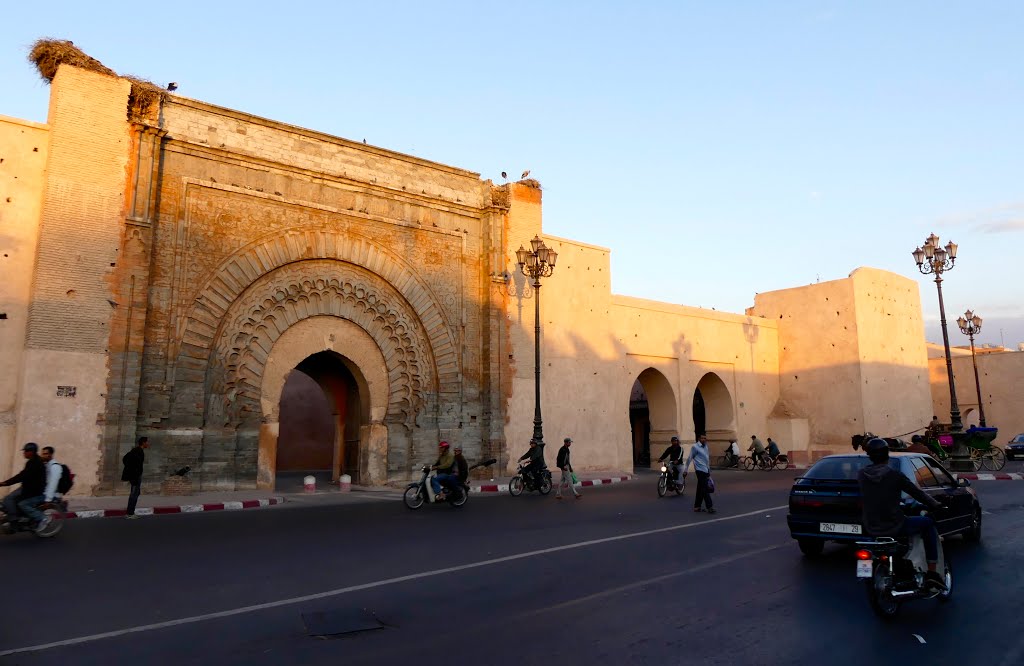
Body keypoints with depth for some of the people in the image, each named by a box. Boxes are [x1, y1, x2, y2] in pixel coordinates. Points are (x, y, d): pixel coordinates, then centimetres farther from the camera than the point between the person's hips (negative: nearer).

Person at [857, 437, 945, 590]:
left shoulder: (861, 475, -2)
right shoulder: (894, 474, -13)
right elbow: (917, 493, -3)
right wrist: (936, 505, 15)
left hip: (871, 528, 5)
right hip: (894, 527, -4)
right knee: (928, 523, 20)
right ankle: (932, 572, 18)